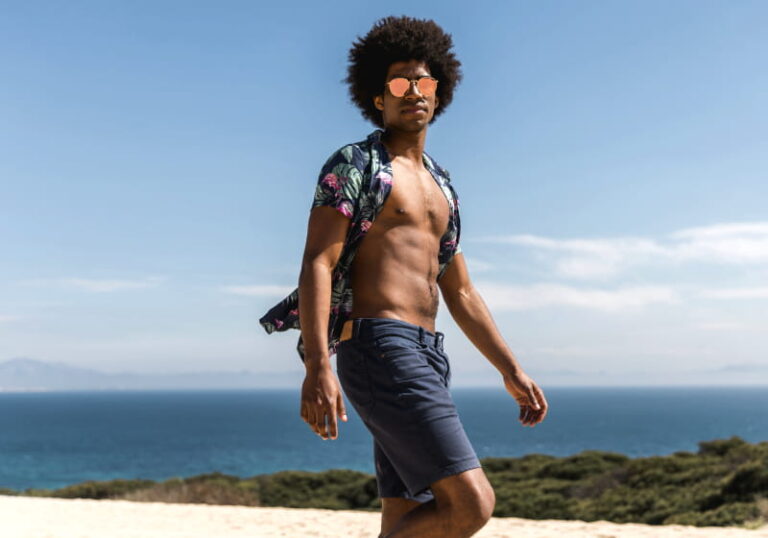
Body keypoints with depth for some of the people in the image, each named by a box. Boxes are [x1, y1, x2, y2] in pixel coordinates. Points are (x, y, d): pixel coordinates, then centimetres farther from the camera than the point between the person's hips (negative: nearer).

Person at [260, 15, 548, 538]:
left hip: (427, 358, 8)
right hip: (379, 350, -8)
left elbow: (461, 294, 25)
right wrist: (317, 366, -24)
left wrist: (512, 372, 18)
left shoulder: (441, 187, 23)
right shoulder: (354, 165, 0)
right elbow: (317, 265, -11)